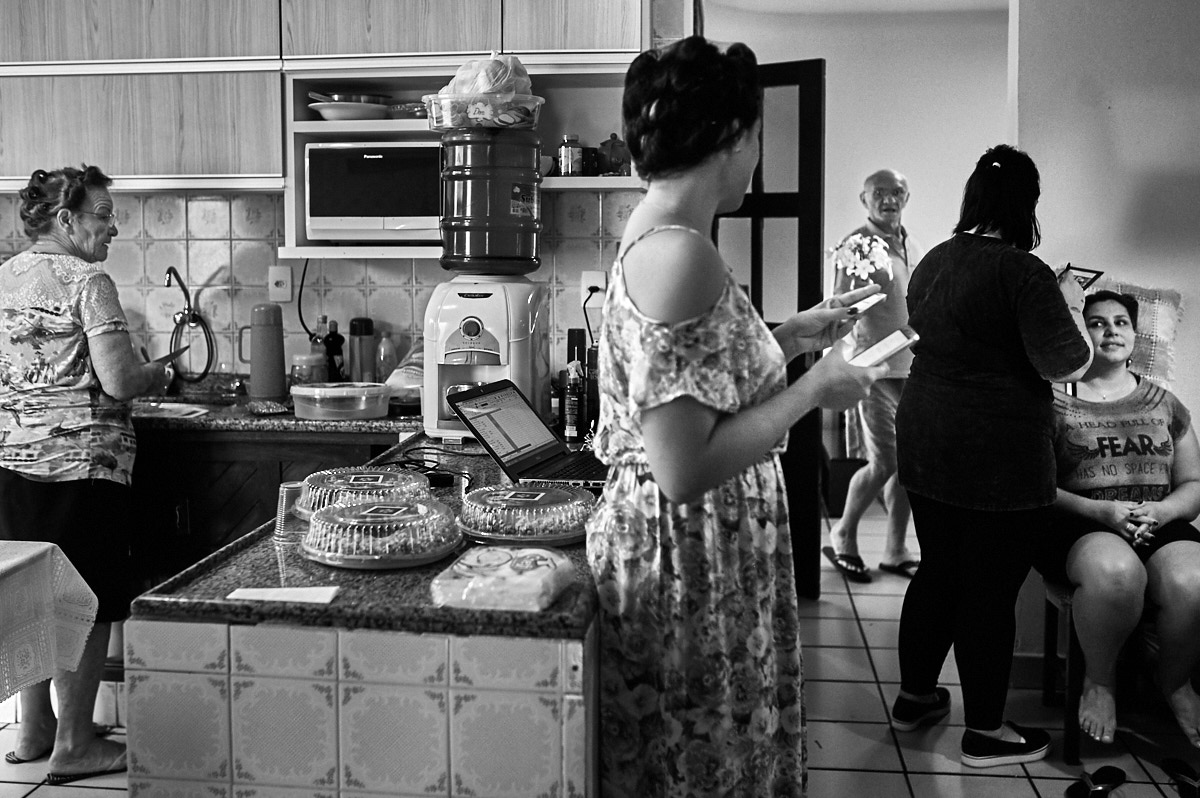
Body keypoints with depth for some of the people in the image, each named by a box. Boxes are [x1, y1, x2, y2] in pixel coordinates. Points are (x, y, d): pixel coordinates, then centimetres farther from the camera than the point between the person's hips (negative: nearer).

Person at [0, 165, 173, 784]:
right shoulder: (87, 282, -12)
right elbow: (119, 381, -19)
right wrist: (159, 375, 0)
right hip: (82, 461, -8)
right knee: (86, 605, 3)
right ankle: (73, 745, 10)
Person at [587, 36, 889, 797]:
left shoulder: (658, 235, 8)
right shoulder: (679, 252, -24)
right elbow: (685, 467, -27)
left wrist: (790, 337, 17)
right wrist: (814, 388, -16)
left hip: (697, 547, 10)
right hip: (691, 557, -10)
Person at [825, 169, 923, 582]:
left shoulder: (912, 246, 14)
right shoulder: (856, 245, -8)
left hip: (912, 365, 7)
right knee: (884, 463, -7)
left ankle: (895, 551, 20)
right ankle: (843, 538, 14)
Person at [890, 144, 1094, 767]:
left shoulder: (932, 261, 7)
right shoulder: (1021, 272, -16)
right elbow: (1068, 366, -16)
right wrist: (1070, 306, 1)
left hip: (926, 446, 7)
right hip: (999, 458, -7)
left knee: (936, 573, 19)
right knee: (991, 592, 4)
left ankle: (914, 696, 33)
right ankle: (985, 733, 18)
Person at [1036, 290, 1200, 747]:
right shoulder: (1056, 403, 6)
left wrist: (1160, 511, -8)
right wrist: (1100, 510, -16)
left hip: (1160, 524, 3)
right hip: (1081, 526, -3)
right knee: (1116, 570, -40)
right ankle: (1099, 681, -10)